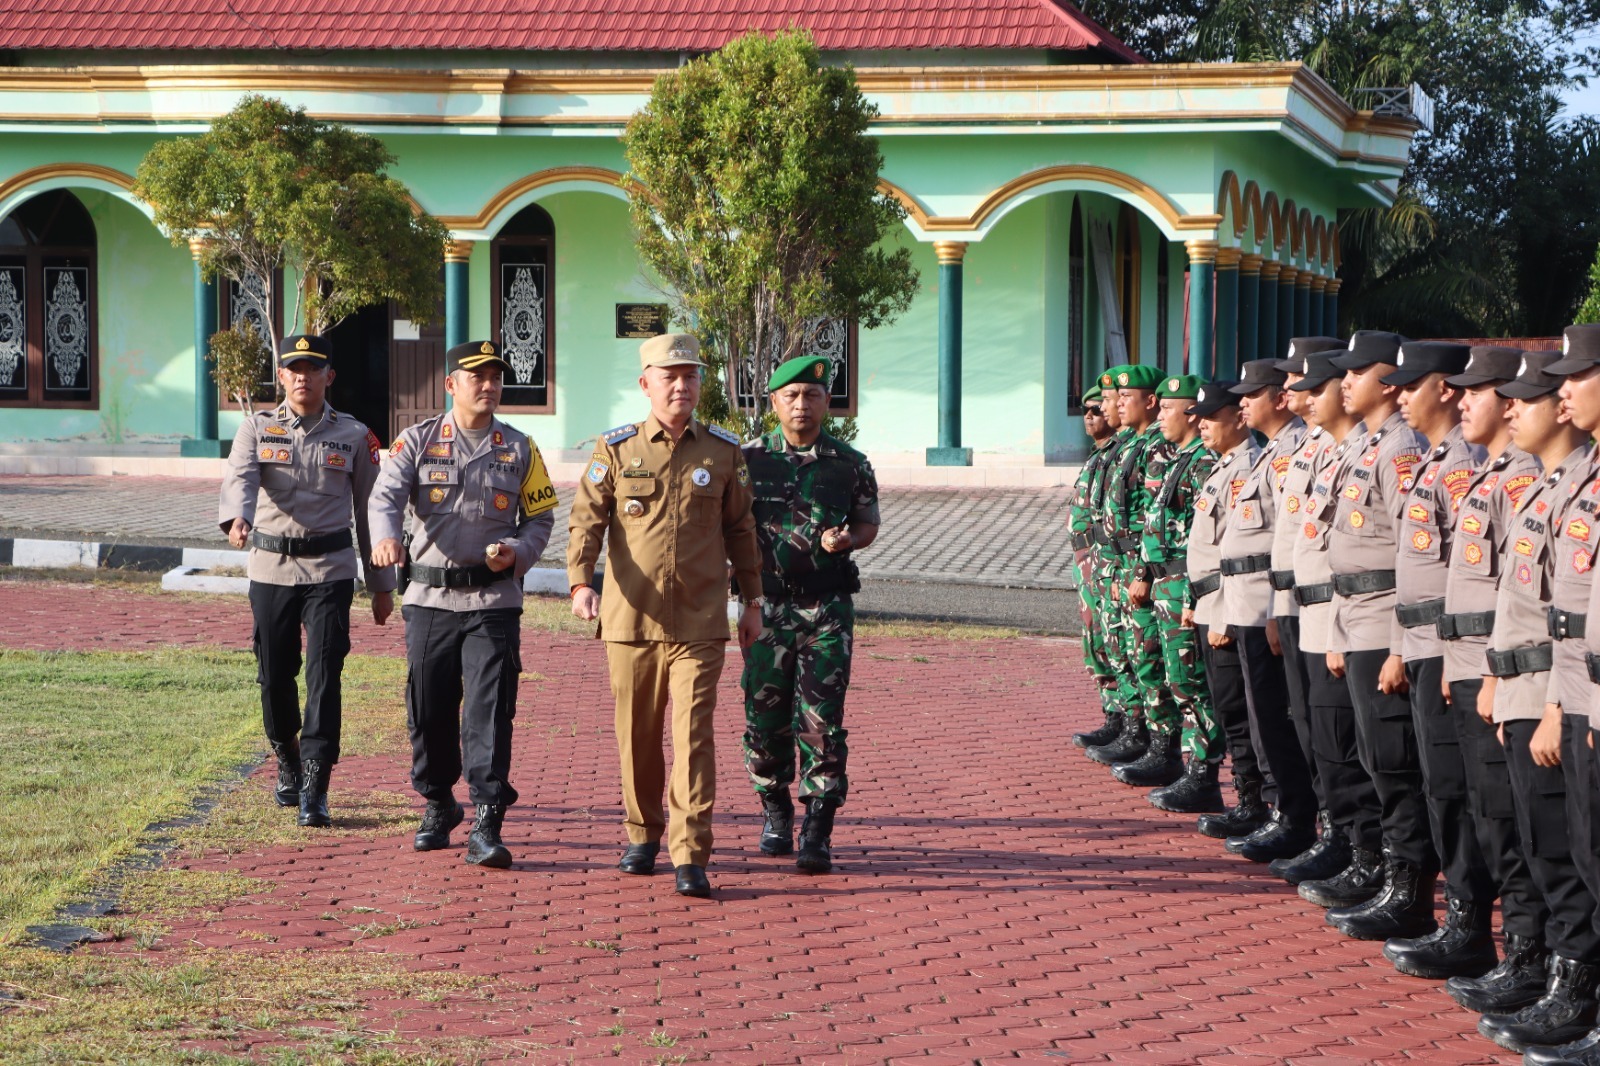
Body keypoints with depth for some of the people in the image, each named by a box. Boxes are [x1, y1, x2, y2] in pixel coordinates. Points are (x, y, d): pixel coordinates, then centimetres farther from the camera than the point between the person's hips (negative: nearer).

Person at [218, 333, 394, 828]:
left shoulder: (354, 436, 5)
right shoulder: (257, 429, 5)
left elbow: (370, 509, 9)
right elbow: (239, 476, -15)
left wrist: (382, 583, 8)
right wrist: (236, 517, -38)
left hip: (330, 570, -2)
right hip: (270, 568, 2)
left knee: (324, 674, -11)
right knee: (275, 676, 8)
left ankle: (314, 790, -12)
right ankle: (288, 765, 31)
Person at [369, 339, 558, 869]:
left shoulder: (519, 449, 8)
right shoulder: (417, 442, 4)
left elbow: (541, 518, 12)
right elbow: (386, 494, -11)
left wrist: (517, 552, -10)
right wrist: (385, 535, -33)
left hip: (494, 600, -1)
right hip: (429, 597, 1)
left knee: (489, 712, -10)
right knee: (428, 710, 8)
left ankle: (486, 827, -11)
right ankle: (438, 806, 29)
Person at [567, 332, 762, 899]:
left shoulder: (723, 452, 6)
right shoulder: (615, 449, 3)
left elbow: (740, 529, 13)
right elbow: (586, 519, -3)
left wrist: (752, 602, 13)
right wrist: (580, 583, -18)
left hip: (699, 623, -1)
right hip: (631, 619, 1)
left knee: (693, 734, -8)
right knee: (637, 735, 10)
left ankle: (690, 858, -9)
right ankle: (643, 835, 29)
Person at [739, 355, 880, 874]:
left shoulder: (850, 464, 3)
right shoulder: (748, 460, 3)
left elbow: (868, 522, 14)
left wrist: (846, 540, -8)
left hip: (827, 607, -1)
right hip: (766, 606, 1)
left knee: (822, 719, -7)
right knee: (765, 714, 6)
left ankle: (817, 834, -4)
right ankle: (776, 813, 26)